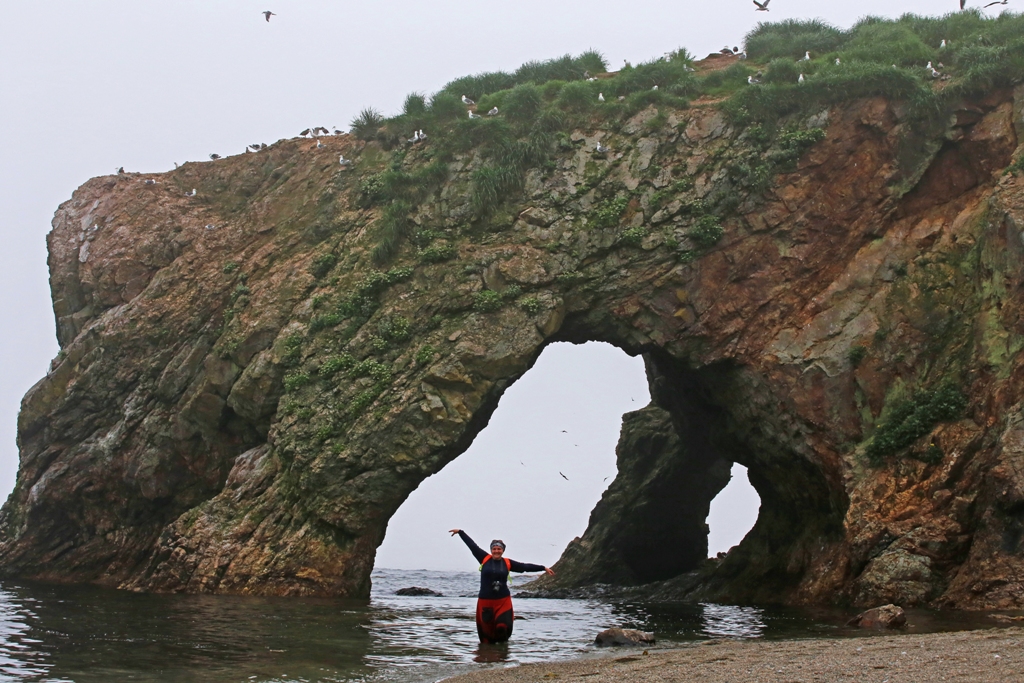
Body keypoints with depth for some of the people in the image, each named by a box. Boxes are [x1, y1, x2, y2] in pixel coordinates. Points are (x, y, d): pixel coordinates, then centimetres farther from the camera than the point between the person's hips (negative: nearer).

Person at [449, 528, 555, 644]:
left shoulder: (507, 563, 4)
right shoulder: (485, 559, 2)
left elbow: (526, 567, 9)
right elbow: (472, 545, 6)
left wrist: (544, 568, 11)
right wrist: (460, 532, 11)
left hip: (503, 601, 0)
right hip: (485, 601, 0)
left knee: (502, 627, -11)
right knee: (486, 629, 3)